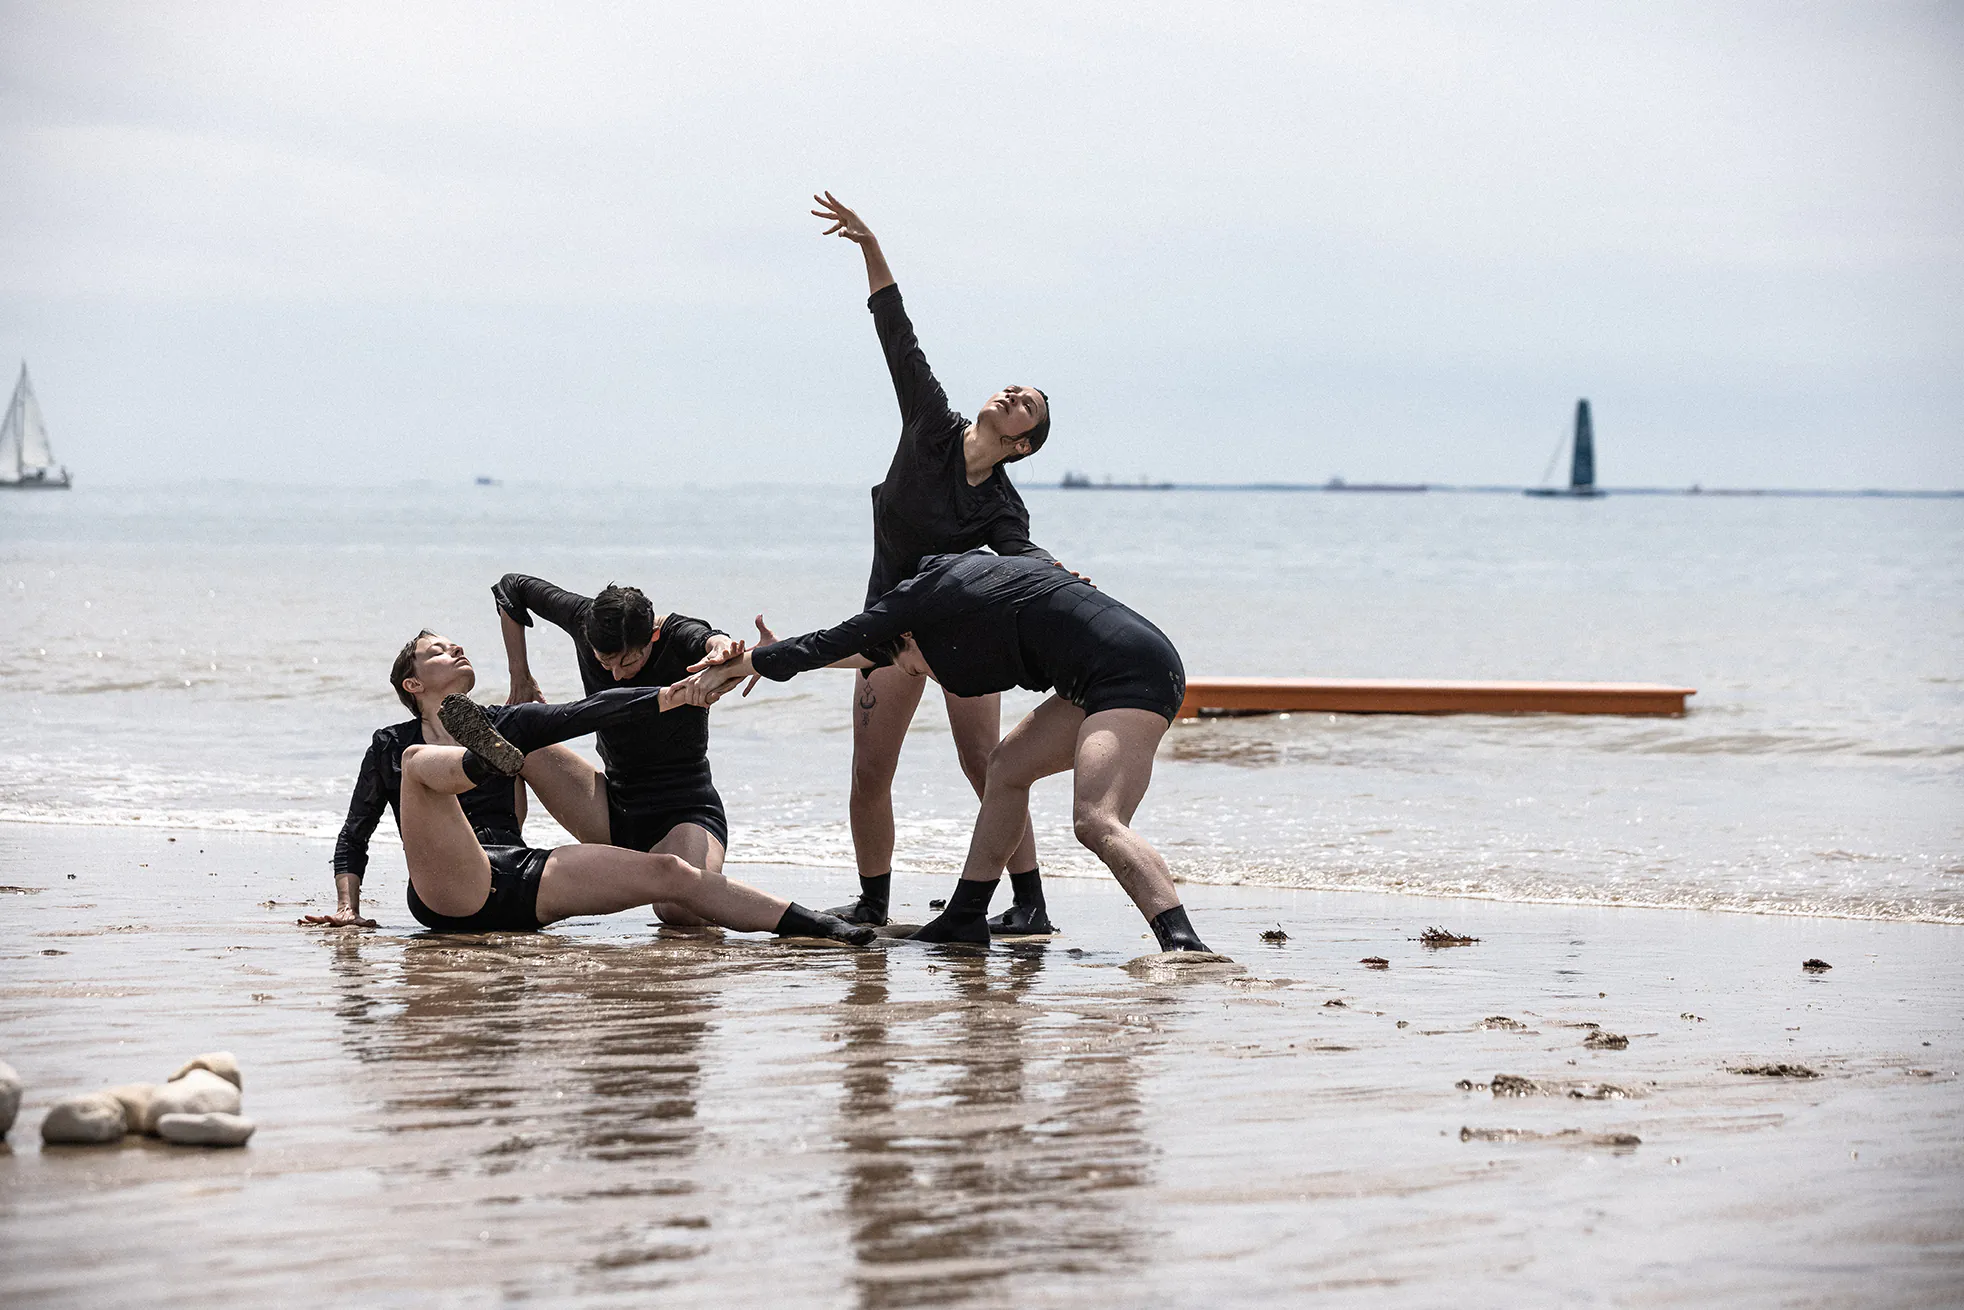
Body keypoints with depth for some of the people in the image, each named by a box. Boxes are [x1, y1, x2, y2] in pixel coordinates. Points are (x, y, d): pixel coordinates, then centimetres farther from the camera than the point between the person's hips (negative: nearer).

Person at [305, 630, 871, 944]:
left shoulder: (506, 723, 22)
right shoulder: (392, 747, 16)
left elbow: (590, 711, 10)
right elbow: (353, 838, 17)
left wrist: (669, 697, -3)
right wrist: (348, 908, 2)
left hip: (522, 882, 3)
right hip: (451, 891, -3)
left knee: (670, 873, -12)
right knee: (419, 761, -24)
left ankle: (814, 926, -21)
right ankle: (487, 759, -59)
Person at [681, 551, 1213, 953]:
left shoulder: (930, 590, -2)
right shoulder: (961, 579, 25)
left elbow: (831, 643, 4)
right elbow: (879, 651, 40)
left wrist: (745, 664, 16)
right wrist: (781, 655, 44)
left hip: (1133, 677, -10)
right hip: (1107, 682, 10)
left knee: (1096, 822, -24)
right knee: (1009, 766, 22)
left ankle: (1183, 944, -40)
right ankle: (965, 919, 28)